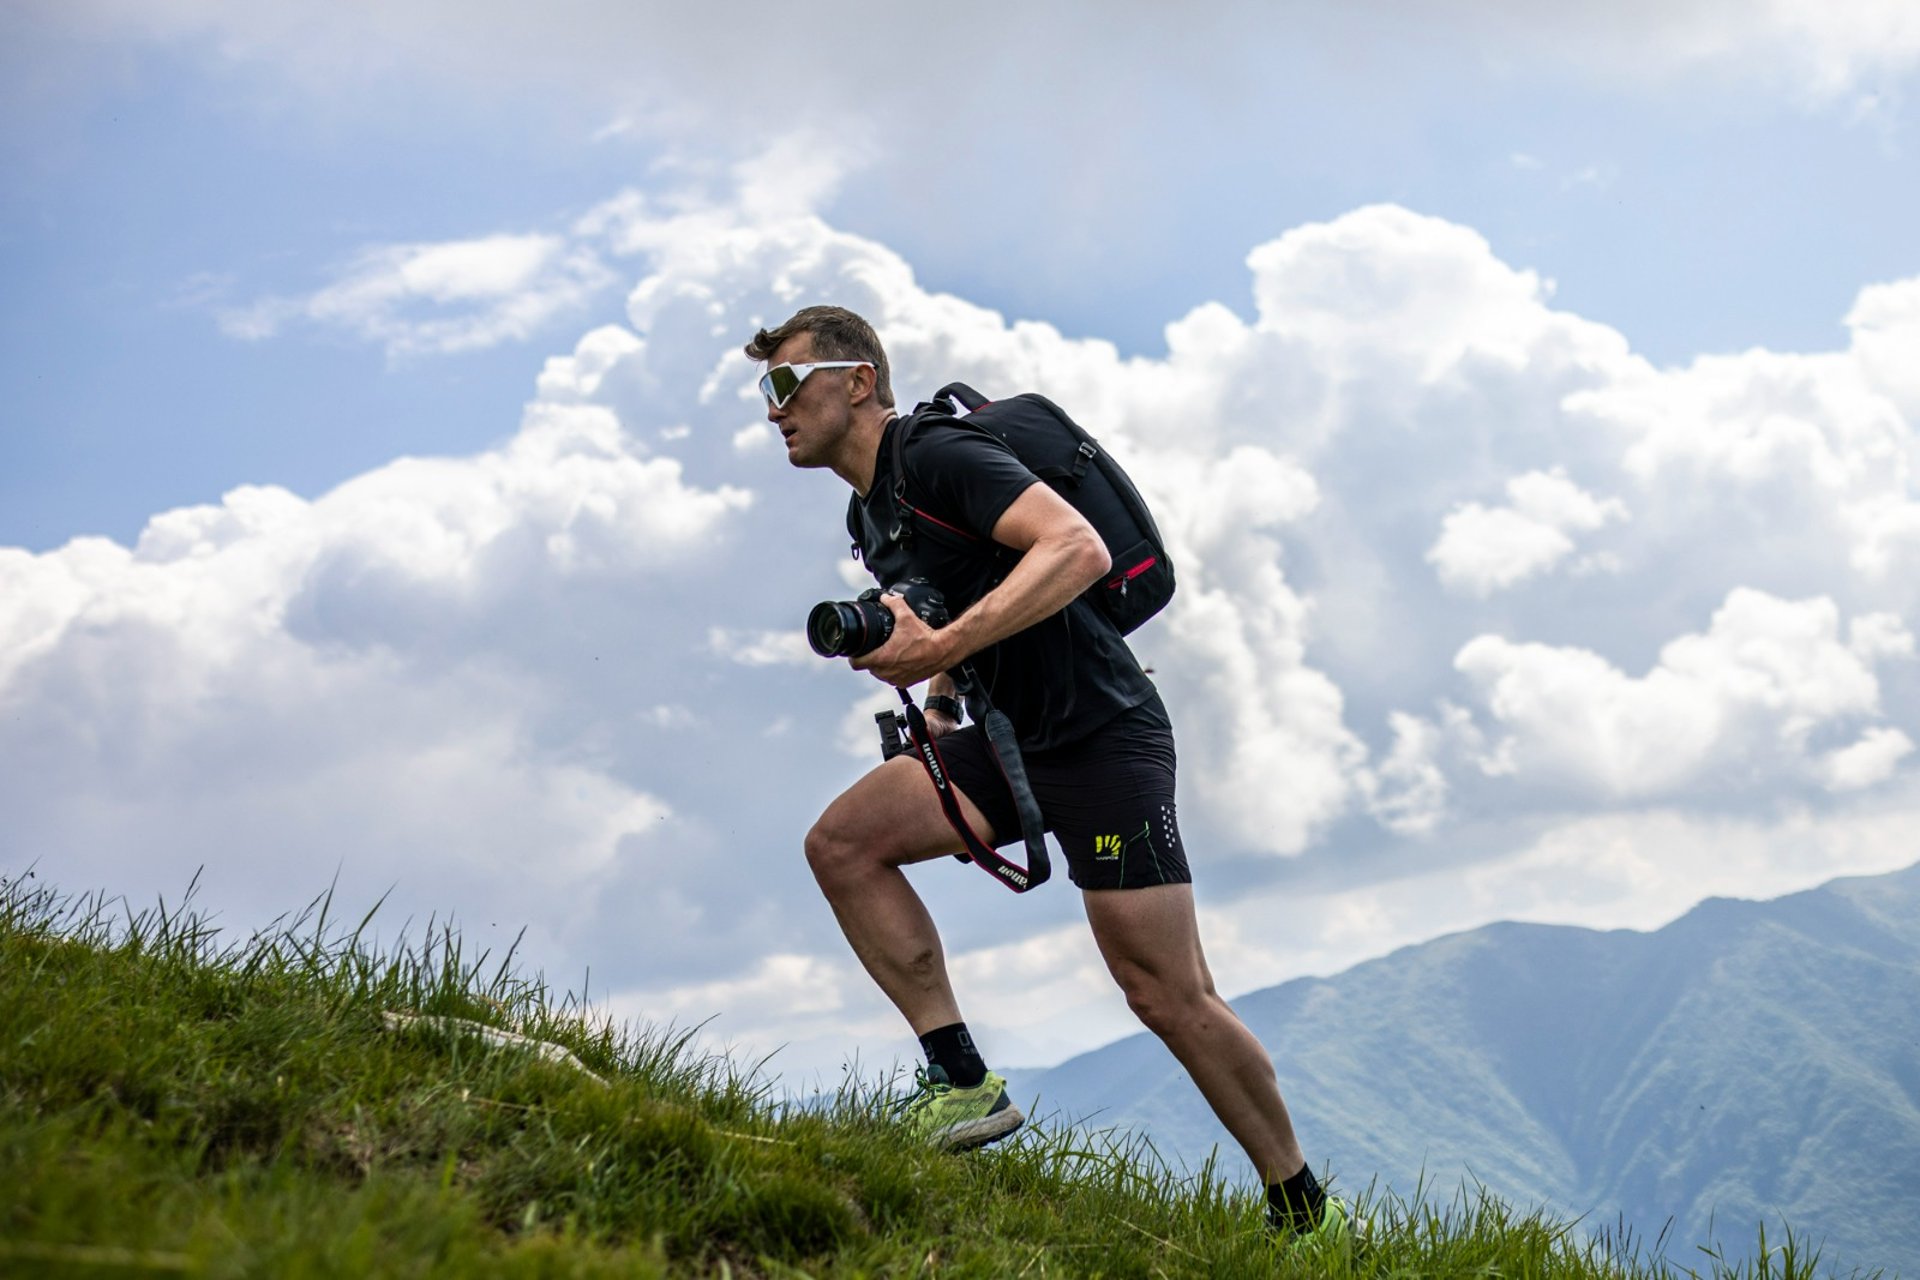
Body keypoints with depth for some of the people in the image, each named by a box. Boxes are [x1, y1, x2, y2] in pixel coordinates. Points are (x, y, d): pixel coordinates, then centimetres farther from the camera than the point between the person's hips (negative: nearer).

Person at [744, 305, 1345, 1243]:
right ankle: (963, 1085, -9)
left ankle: (1304, 1209, 6)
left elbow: (1077, 548, -29)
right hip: (1013, 739, 9)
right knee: (842, 842, -8)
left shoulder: (939, 458, -15)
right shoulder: (873, 514, 13)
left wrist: (942, 648, -34)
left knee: (1168, 998, -8)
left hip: (1103, 735, -9)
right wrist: (939, 695, 11)